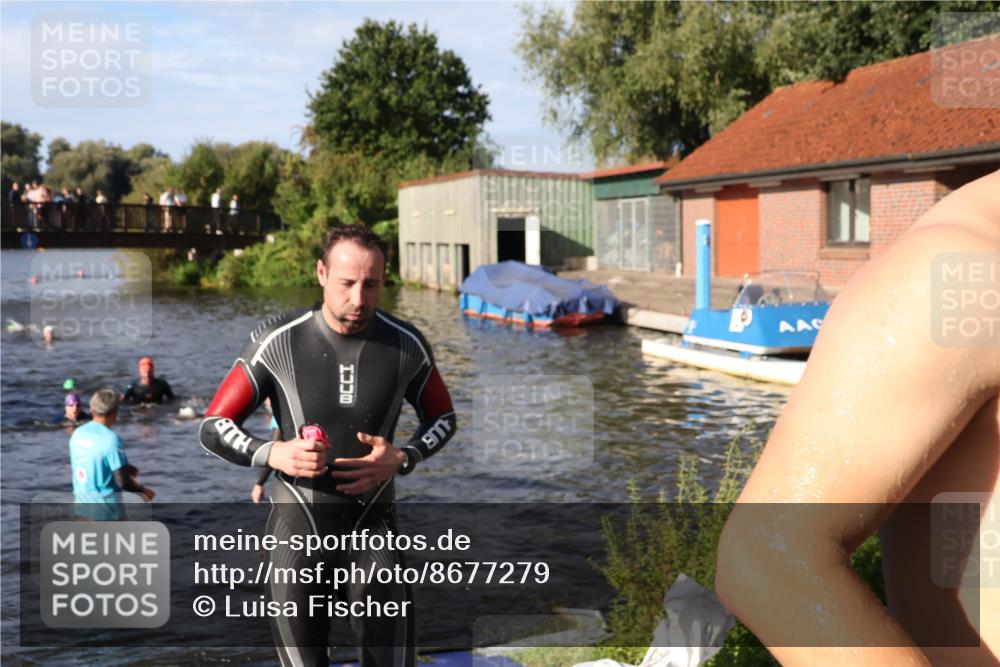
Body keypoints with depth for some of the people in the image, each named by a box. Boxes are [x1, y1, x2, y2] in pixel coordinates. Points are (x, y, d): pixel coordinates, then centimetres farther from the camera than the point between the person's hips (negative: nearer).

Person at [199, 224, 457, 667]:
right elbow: (213, 428, -2)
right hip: (298, 524, 0)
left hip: (372, 524, 1)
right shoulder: (278, 341, -9)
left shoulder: (406, 345, -4)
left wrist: (403, 459, -7)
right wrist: (272, 454, -21)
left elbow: (442, 418, 13)